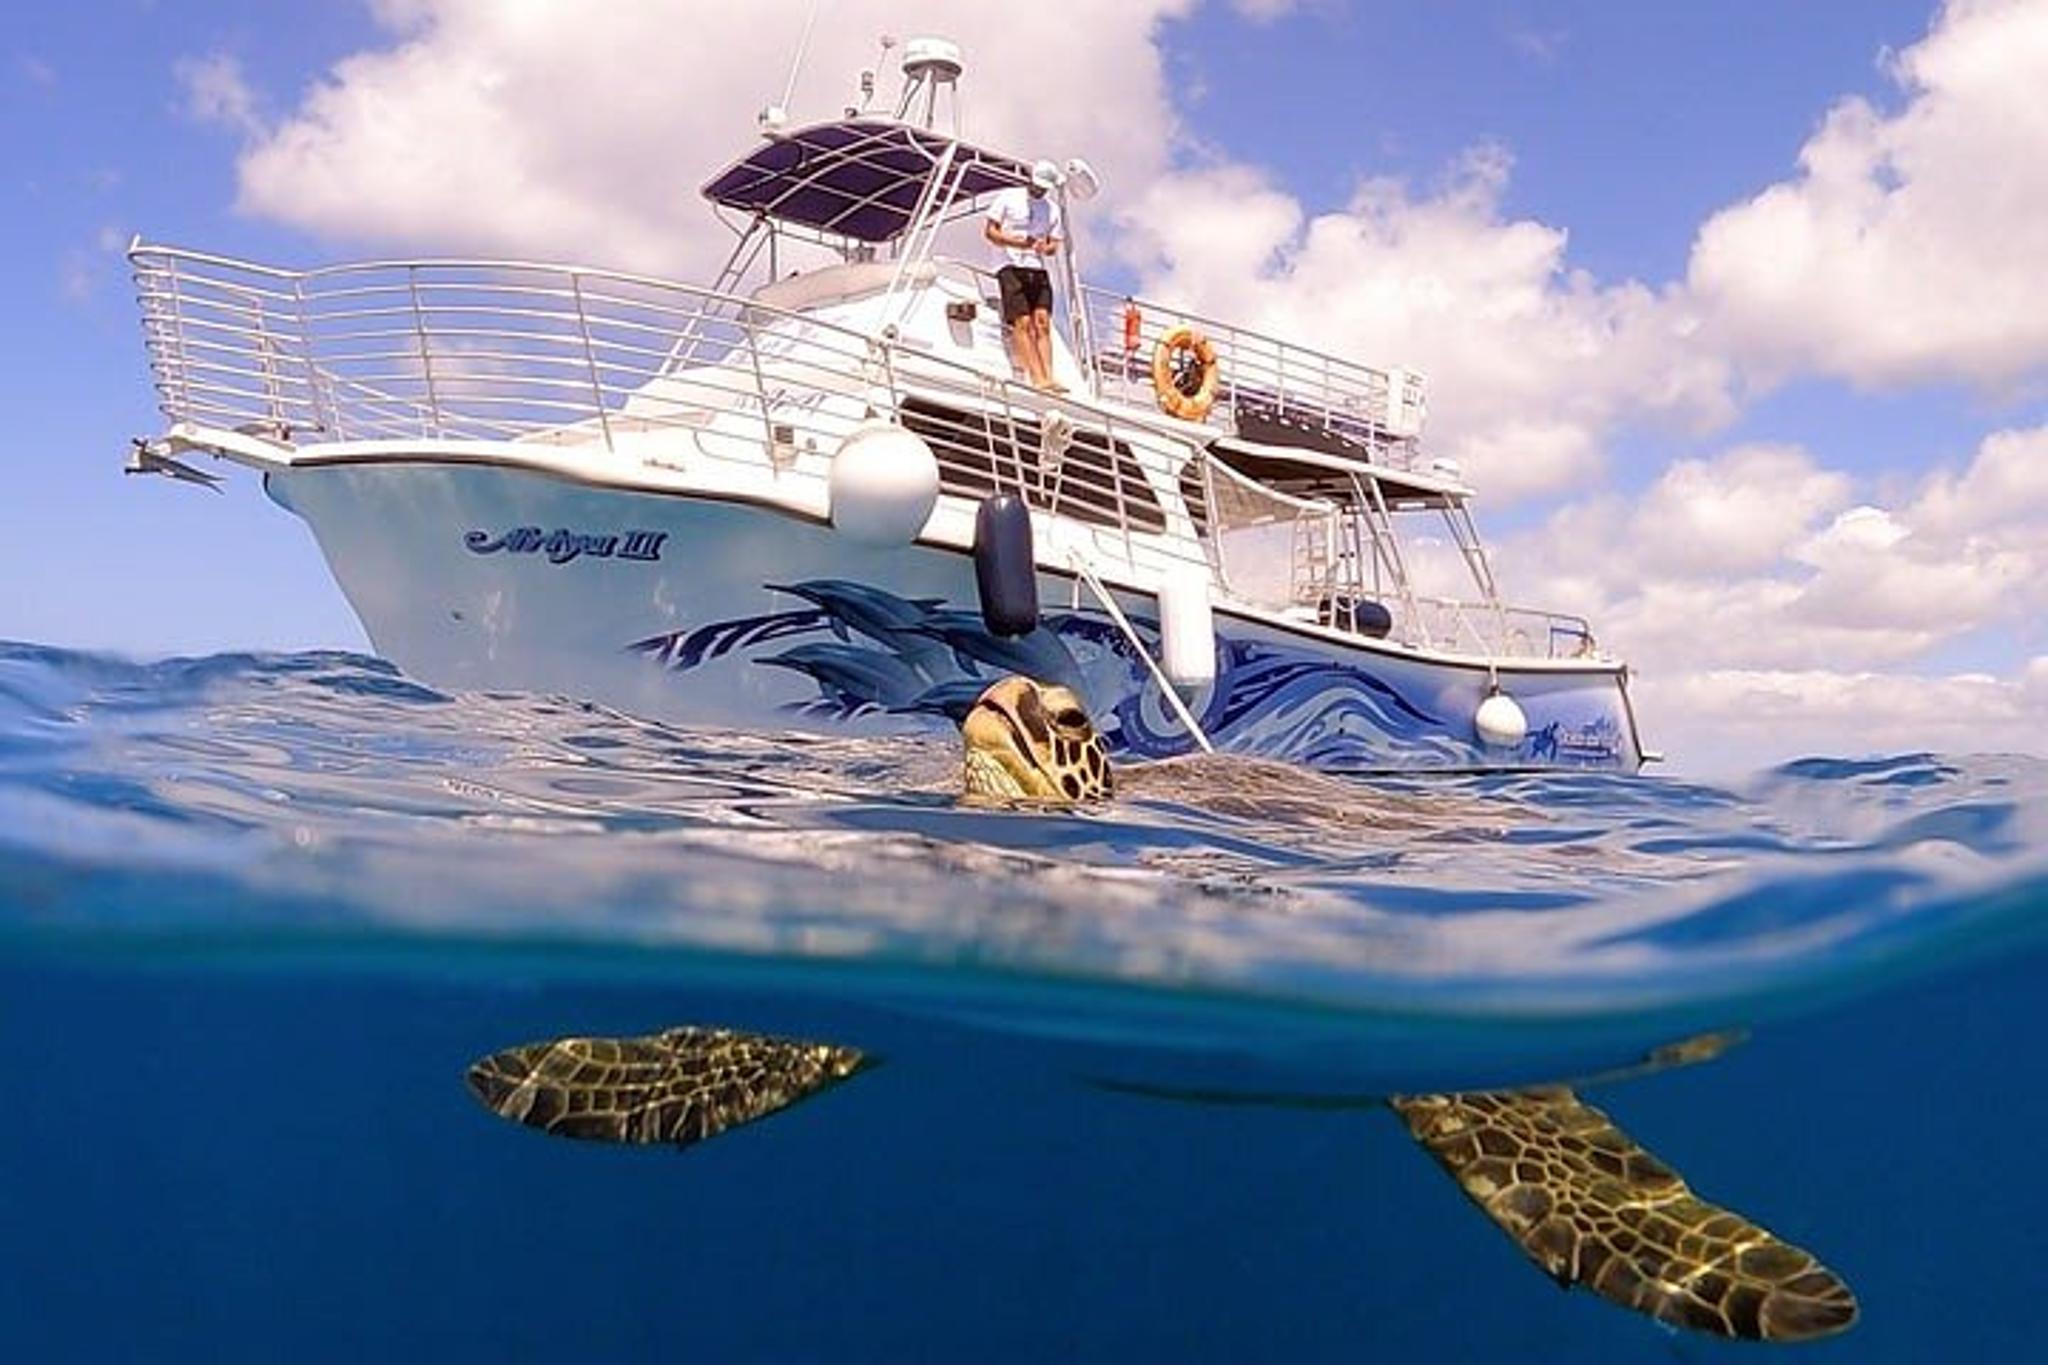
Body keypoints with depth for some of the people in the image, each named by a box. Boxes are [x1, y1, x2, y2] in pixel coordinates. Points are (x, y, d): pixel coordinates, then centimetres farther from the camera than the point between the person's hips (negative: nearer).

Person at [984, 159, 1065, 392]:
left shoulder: (1052, 209, 16)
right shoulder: (1008, 198, 4)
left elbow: (1054, 244, 15)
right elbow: (989, 231, 0)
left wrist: (1045, 248, -11)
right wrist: (1017, 242, -15)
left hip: (1037, 269, 4)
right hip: (1011, 267, -4)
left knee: (1042, 322, -9)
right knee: (1022, 323, -13)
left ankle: (1048, 377, -17)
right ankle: (1038, 378, -21)